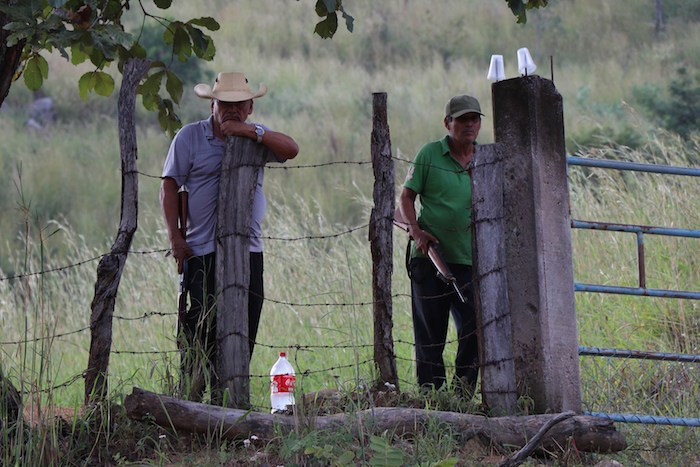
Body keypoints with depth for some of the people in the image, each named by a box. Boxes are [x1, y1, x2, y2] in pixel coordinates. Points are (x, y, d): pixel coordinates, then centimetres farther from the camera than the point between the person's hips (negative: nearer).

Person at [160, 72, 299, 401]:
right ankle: (190, 404, -4)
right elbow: (170, 186, 3)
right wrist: (175, 236, -7)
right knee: (199, 333, -9)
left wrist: (250, 132, -16)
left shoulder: (256, 136, 13)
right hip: (201, 251, -3)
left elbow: (291, 149, -5)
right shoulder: (190, 136, 5)